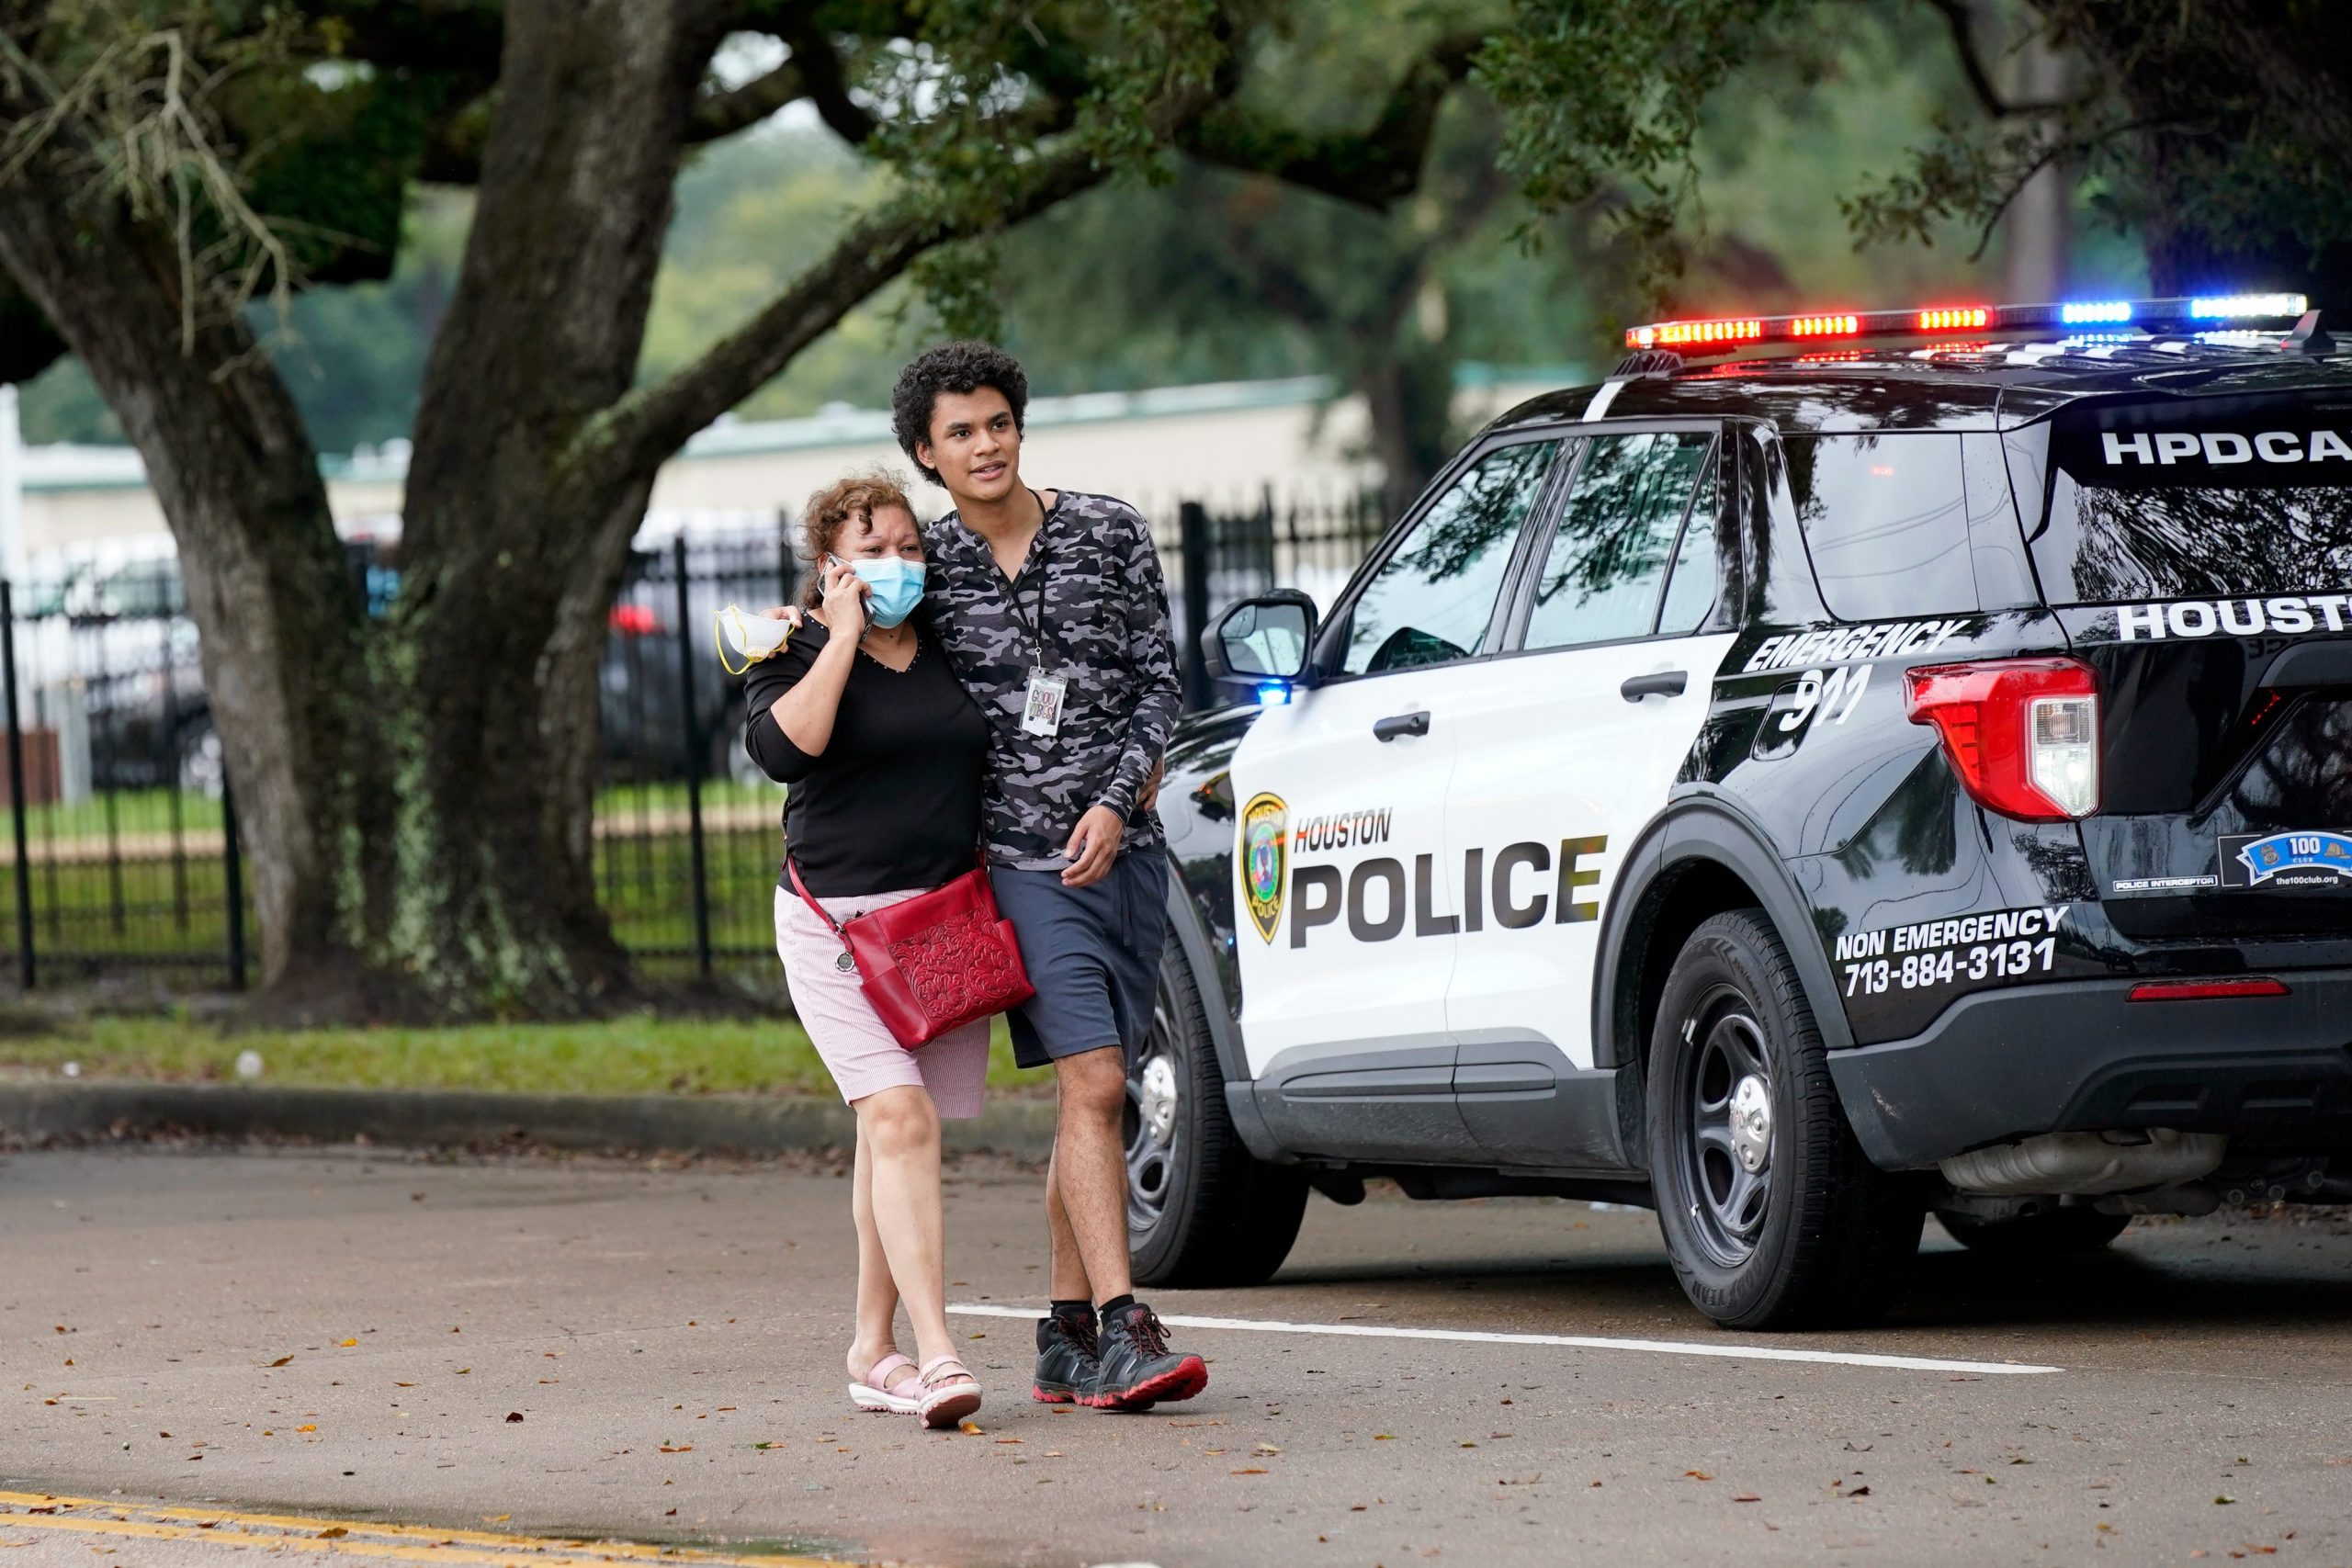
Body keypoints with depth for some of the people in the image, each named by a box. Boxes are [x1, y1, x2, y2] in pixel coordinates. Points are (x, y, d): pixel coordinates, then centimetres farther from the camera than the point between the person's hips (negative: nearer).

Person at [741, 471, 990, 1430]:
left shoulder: (952, 650, 13)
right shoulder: (795, 656, -1)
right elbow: (784, 747, -21)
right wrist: (844, 637, -16)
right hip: (838, 920, -5)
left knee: (893, 1135, 9)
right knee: (898, 1119, -17)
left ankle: (873, 1349, 19)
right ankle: (936, 1356, -24)